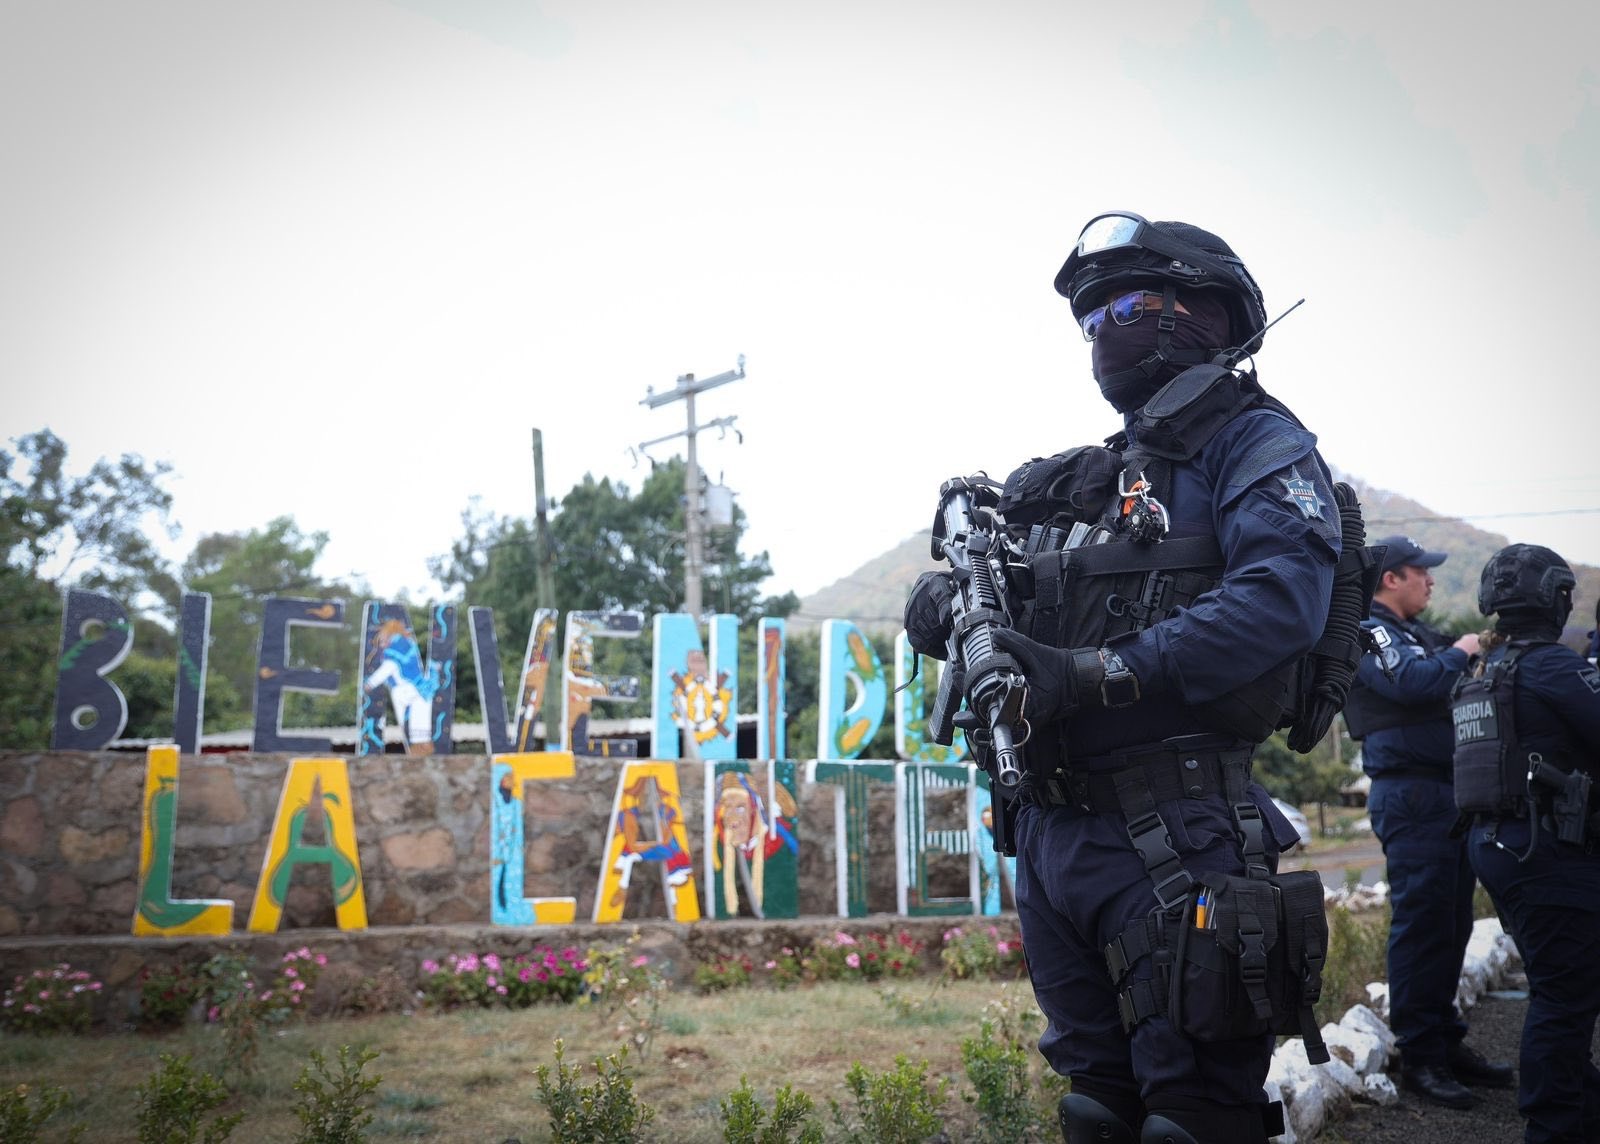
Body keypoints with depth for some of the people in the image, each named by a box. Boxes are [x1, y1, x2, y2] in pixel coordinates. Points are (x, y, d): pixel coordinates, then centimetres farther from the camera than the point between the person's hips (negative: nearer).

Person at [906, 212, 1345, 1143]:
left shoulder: (1251, 439, -3)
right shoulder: (1077, 481, 20)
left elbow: (1281, 600, -21)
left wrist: (1103, 674, -25)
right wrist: (948, 602, -3)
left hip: (1168, 840, -8)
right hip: (1049, 828, 8)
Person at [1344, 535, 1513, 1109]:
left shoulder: (1415, 633, 22)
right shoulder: (1367, 634, -8)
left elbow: (1449, 689, 25)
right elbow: (1414, 682, -24)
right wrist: (1460, 653, -8)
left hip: (1447, 794, 10)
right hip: (1411, 796, -10)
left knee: (1451, 923, 13)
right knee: (1421, 923, -8)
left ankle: (1447, 1042, 21)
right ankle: (1419, 1056, -3)